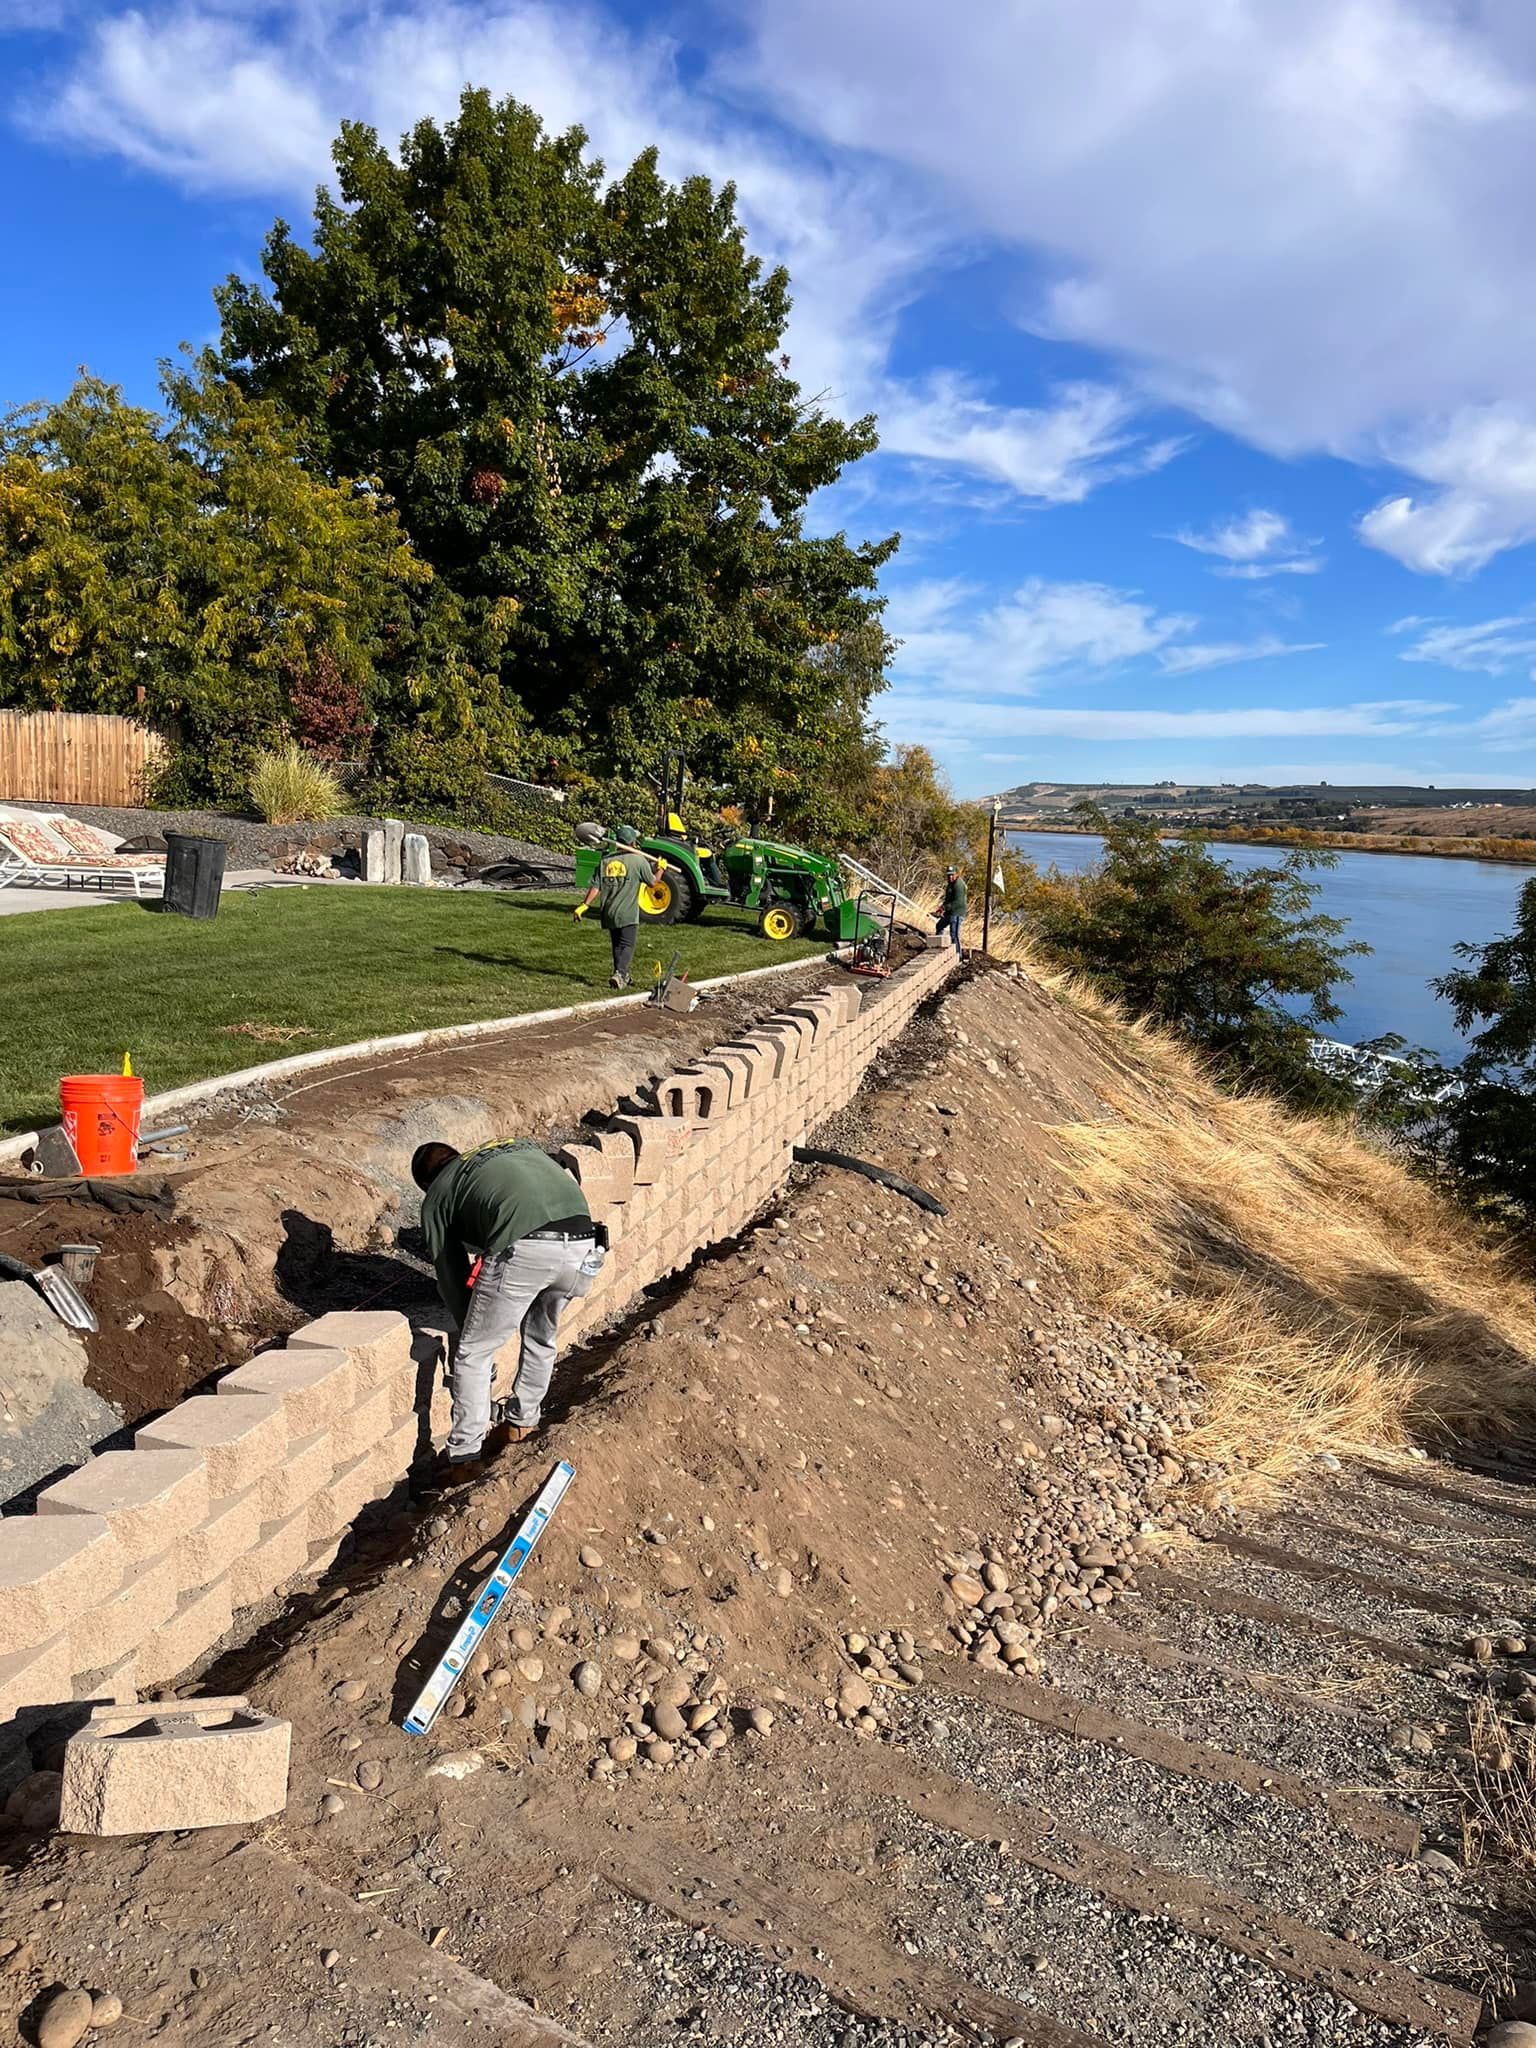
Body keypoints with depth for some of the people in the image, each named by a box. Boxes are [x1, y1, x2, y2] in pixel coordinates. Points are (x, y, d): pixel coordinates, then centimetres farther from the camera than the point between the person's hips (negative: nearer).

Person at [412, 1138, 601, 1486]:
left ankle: (465, 1457, 21)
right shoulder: (520, 1146, 36)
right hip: (582, 1238, 5)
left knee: (473, 1355, 15)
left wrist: (474, 1329, 38)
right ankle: (522, 1421, 46)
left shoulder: (437, 1196, 24)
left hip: (525, 1248, -5)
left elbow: (451, 1275, 25)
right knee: (541, 1337, 30)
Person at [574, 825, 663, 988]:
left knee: (617, 945, 16)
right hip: (628, 913, -4)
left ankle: (623, 976, 23)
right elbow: (653, 881, 5)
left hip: (608, 913, 4)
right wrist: (660, 868, 22)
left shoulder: (605, 860, 3)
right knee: (627, 945, -3)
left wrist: (584, 905, 2)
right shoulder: (638, 860, -6)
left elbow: (596, 887, -2)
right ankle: (619, 973, -22)